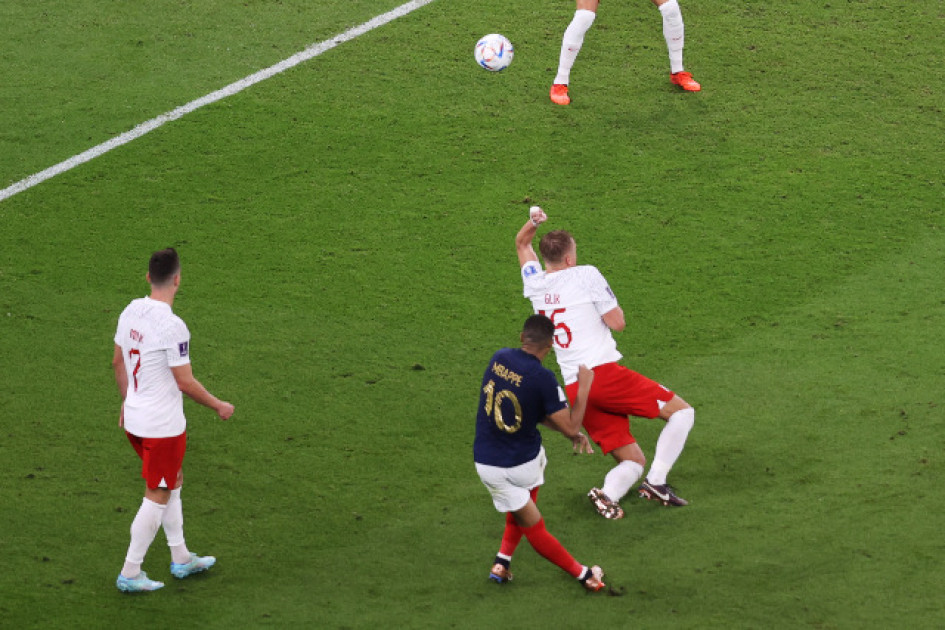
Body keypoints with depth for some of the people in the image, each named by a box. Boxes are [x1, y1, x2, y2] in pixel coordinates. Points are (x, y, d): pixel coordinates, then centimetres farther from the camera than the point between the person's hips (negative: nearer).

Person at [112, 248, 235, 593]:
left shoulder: (131, 311, -1)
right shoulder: (172, 327, -25)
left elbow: (118, 361, 11)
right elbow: (185, 382, -20)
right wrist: (218, 406, -4)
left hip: (134, 418, 8)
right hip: (164, 425, -8)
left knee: (172, 483, 23)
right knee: (158, 496, 4)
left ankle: (181, 558, 34)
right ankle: (130, 574, 10)